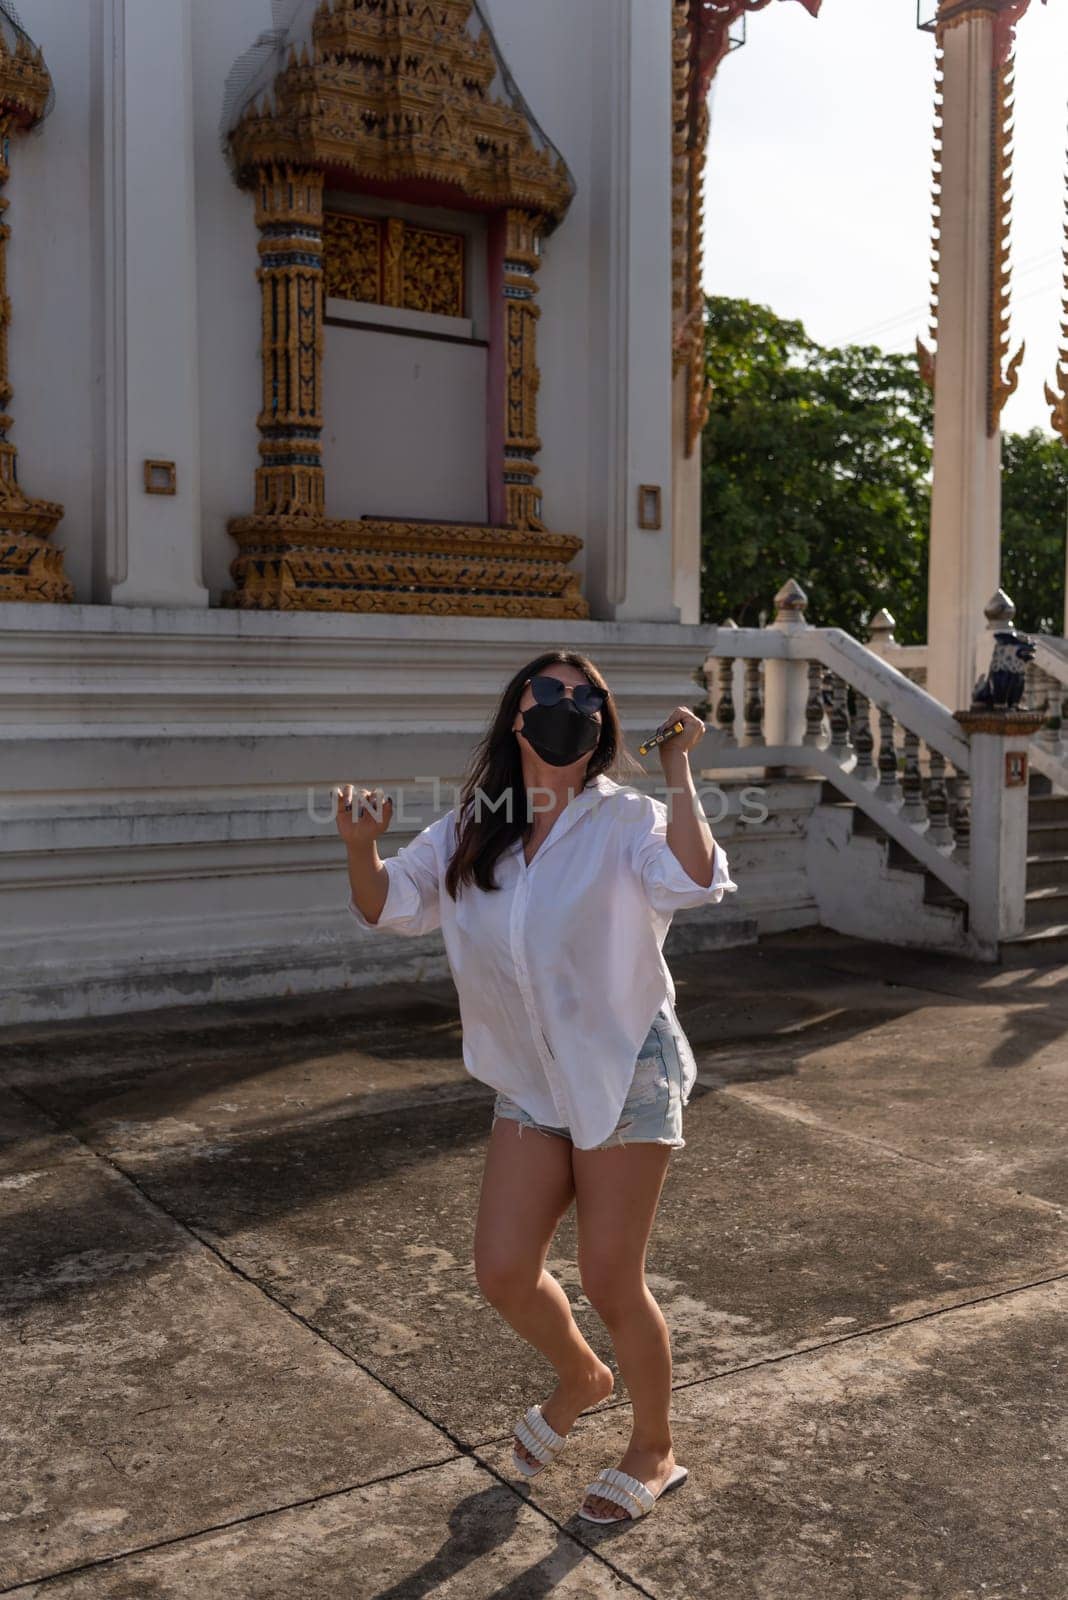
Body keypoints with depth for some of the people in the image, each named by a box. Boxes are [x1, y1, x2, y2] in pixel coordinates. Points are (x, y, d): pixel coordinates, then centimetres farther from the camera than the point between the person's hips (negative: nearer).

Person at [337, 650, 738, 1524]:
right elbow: (387, 905, 6)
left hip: (625, 1074, -5)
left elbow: (694, 880, -33)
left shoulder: (624, 820, -14)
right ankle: (582, 1379, 39)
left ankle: (654, 1451, 31)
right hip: (530, 1081, 5)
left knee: (612, 1279, 3)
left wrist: (679, 772, -29)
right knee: (503, 1272, 5)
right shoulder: (473, 829, 2)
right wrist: (361, 847, -14)